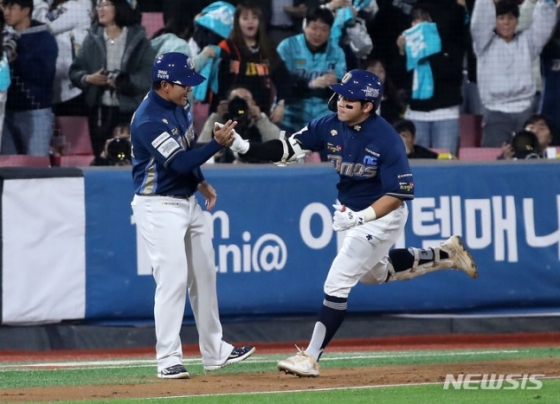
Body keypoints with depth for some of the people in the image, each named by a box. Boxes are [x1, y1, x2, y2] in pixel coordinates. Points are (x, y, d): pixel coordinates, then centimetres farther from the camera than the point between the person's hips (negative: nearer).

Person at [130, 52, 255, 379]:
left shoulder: (180, 106, 4)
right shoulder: (148, 120, -24)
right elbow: (179, 163, -29)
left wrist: (202, 183, 13)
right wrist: (218, 144, -33)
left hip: (188, 202, 9)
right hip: (159, 206, -9)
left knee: (204, 275, 14)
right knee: (173, 280, -13)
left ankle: (215, 351, 25)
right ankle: (169, 360, -7)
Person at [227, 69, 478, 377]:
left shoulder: (386, 140, -28)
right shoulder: (330, 126, -11)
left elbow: (399, 193, -25)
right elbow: (288, 149, -14)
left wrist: (359, 218, -36)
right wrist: (245, 147, -30)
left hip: (382, 216, -8)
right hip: (352, 212, 8)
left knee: (337, 283, -12)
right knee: (374, 273, 29)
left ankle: (311, 357, -7)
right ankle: (445, 255, 43)